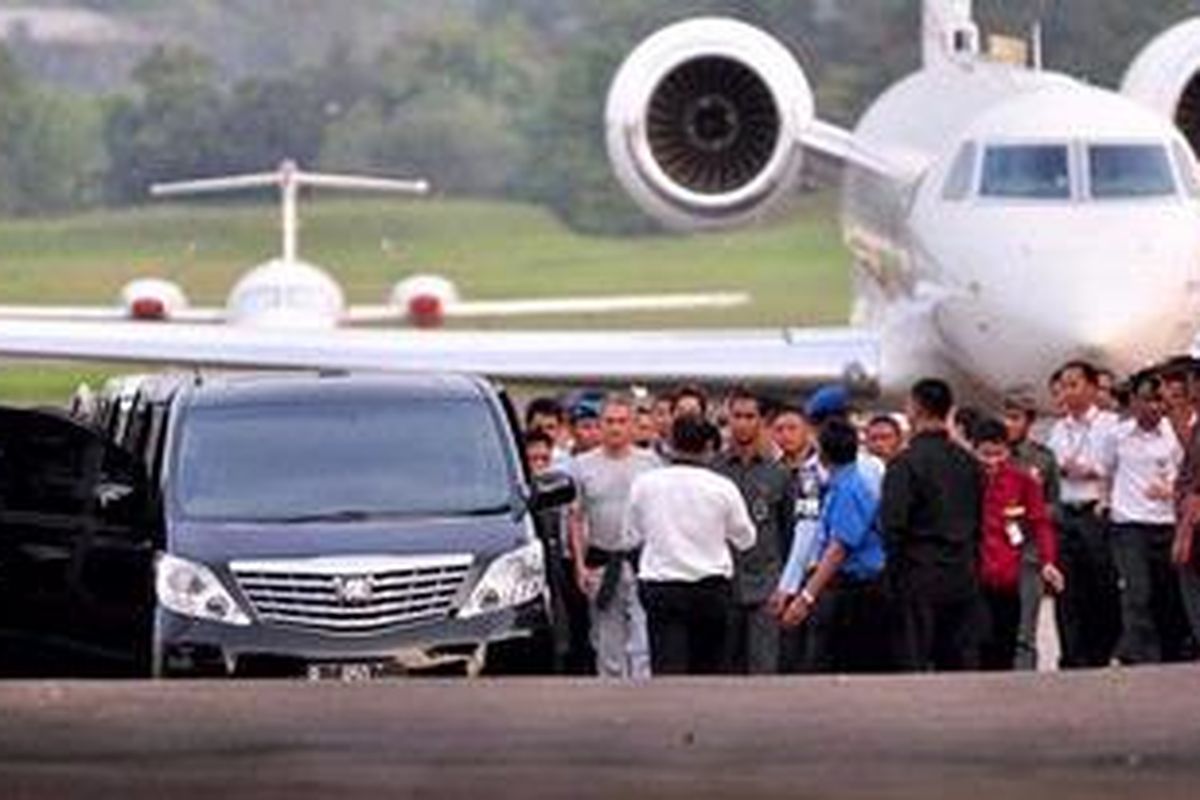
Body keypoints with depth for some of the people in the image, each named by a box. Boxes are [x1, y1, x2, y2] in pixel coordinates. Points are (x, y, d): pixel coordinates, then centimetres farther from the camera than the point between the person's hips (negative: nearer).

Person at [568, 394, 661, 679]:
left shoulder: (650, 463, 4)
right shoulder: (583, 466, 7)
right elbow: (576, 519, 9)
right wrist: (580, 565, 0)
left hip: (642, 560, -2)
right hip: (601, 566, 2)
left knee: (643, 645, -11)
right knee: (607, 648, 8)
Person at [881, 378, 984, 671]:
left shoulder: (906, 463, -11)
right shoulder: (968, 463, 9)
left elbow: (893, 526, -14)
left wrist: (895, 571, -4)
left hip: (920, 574, -6)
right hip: (963, 578, 6)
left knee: (913, 664, -4)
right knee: (962, 661, 7)